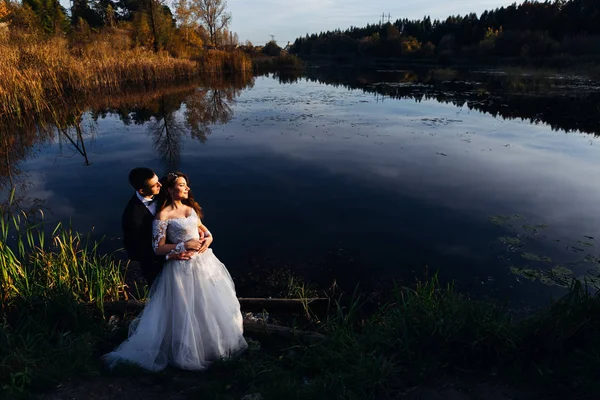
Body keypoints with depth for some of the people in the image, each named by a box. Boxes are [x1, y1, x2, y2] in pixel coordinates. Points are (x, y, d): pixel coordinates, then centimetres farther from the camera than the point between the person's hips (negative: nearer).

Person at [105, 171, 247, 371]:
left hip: (203, 260, 7)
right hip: (183, 267, -7)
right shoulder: (163, 215, -15)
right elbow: (159, 248, -16)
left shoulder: (190, 207, 6)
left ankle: (213, 341, 42)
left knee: (213, 304, 18)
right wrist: (185, 245, -18)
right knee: (187, 310, 5)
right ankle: (191, 351, 29)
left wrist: (208, 236, -2)